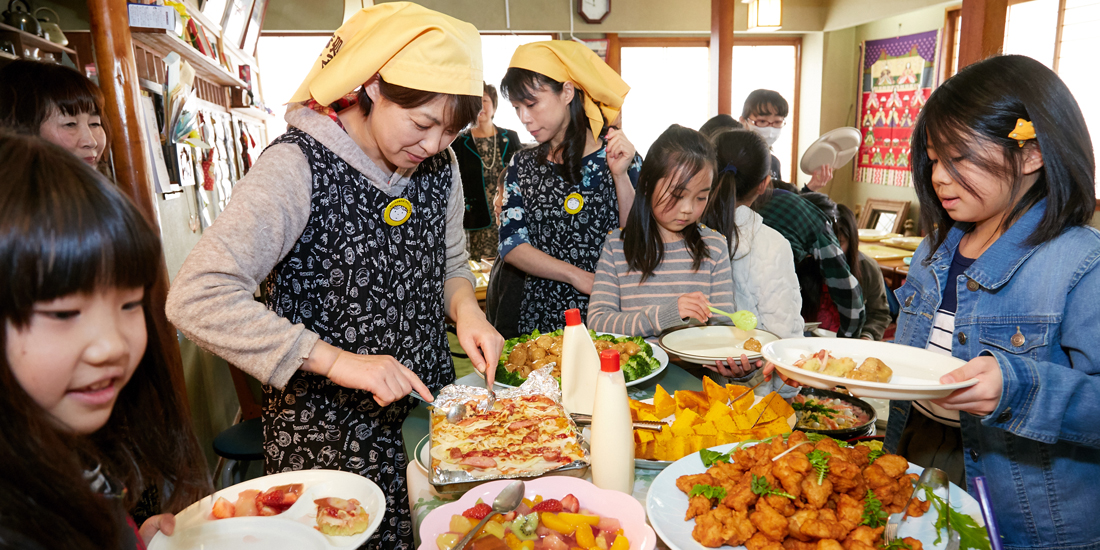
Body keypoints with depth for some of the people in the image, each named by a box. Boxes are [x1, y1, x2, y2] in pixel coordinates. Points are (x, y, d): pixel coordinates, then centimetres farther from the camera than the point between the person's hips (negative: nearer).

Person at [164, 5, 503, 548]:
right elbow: (196, 298, -26)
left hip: (429, 413, 6)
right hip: (329, 438, -5)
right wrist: (337, 360, -31)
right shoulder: (298, 167, -20)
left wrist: (465, 308, -9)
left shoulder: (439, 164, 0)